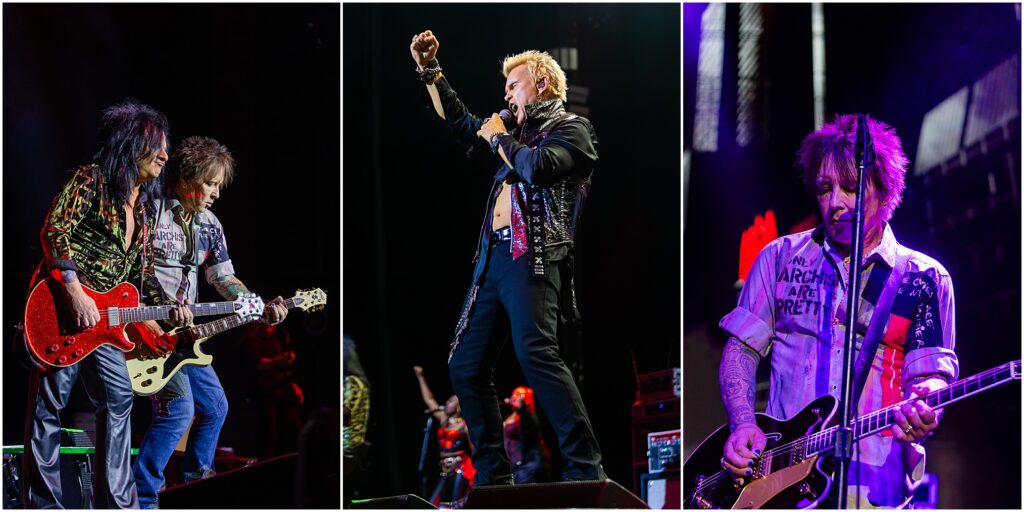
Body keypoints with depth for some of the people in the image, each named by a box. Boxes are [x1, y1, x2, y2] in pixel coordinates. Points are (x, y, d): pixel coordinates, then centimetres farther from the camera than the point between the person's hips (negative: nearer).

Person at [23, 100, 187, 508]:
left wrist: (165, 307, 5)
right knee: (49, 403, -5)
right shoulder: (91, 180, -7)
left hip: (104, 318, 8)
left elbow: (142, 271, 21)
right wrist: (75, 294, -23)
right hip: (61, 310, -8)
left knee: (119, 398, 8)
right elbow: (54, 231, -17)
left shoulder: (143, 206, 17)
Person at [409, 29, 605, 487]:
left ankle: (586, 469, -25)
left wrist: (498, 137, 1)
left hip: (533, 256, -9)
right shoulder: (519, 131, 26)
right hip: (492, 255, 9)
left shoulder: (572, 127, 3)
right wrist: (429, 71, 32)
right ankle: (492, 474, 9)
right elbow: (459, 122, 36)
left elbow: (539, 168, -15)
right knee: (464, 364, 4)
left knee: (535, 354, -25)